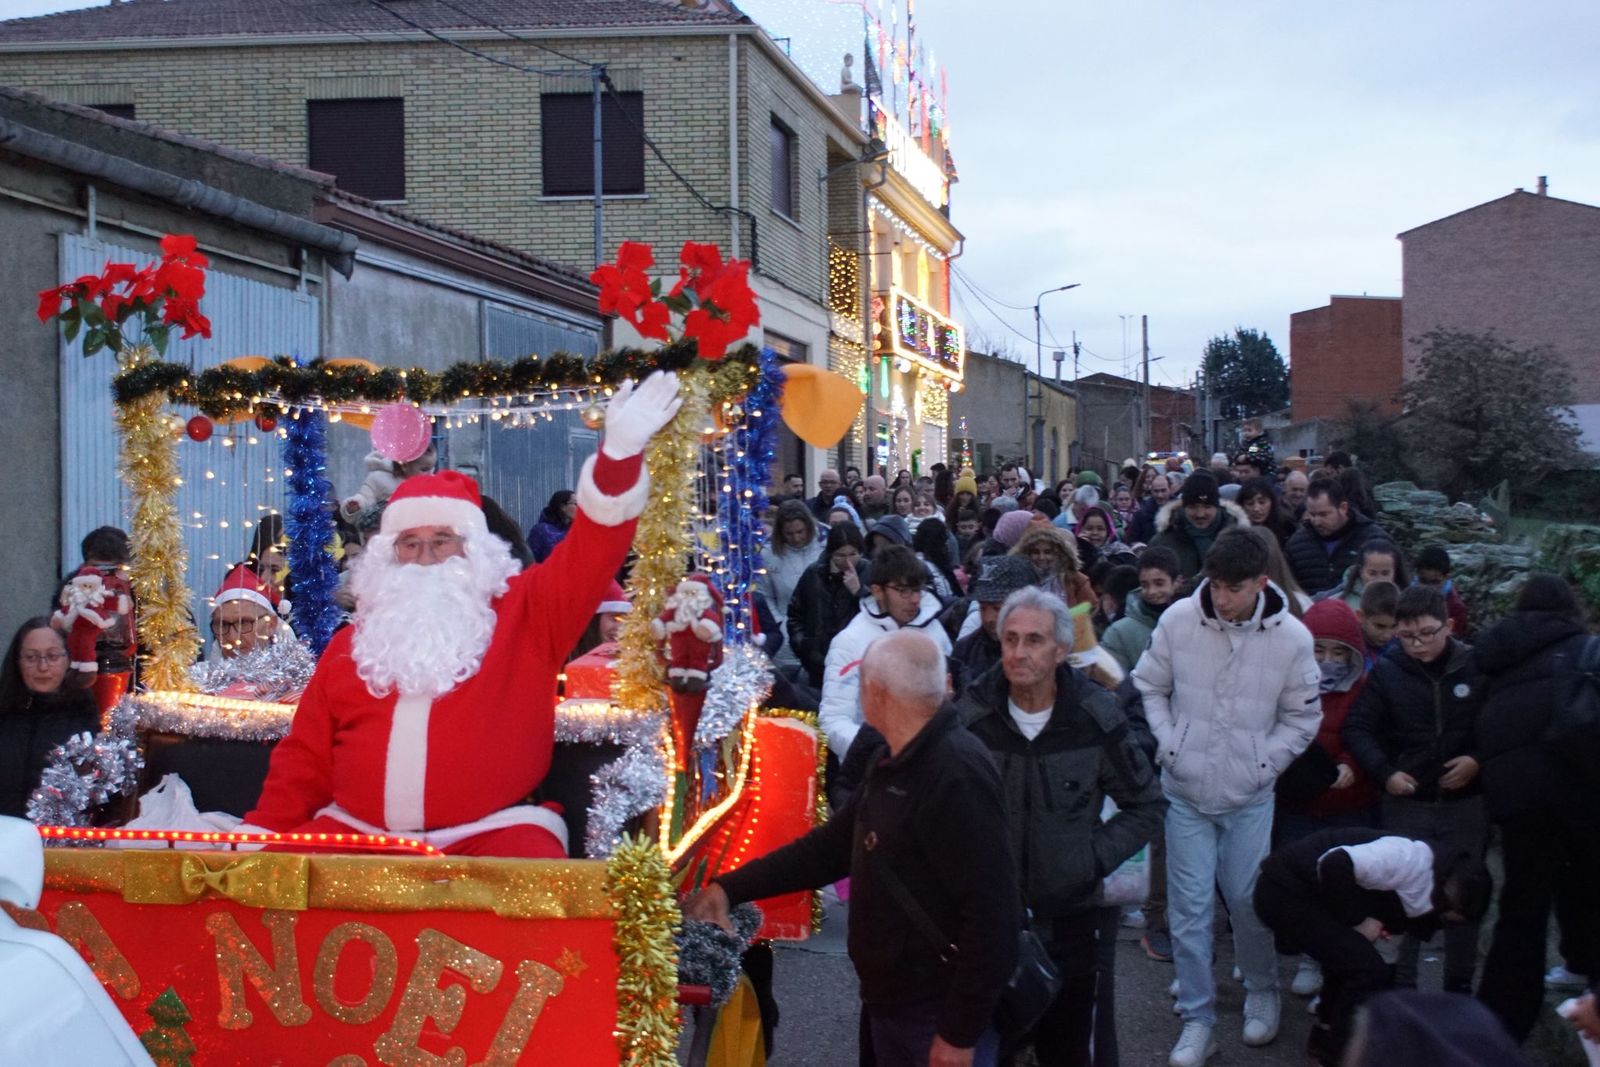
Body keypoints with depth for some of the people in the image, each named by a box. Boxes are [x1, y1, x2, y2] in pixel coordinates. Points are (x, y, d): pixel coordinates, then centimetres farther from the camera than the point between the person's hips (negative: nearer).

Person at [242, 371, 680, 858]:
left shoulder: (523, 614, 9)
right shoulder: (351, 644, 18)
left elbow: (592, 549, -1)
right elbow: (304, 759, 20)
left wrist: (620, 453, -15)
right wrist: (261, 832, 7)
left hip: (490, 832, -3)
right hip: (356, 832, 3)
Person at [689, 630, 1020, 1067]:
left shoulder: (956, 774, -23)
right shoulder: (891, 763, 9)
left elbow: (993, 914, -25)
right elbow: (832, 845, 16)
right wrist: (731, 887, 9)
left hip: (941, 1014, -9)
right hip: (889, 1001, 9)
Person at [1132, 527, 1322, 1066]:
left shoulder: (1291, 637, -12)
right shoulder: (1178, 619, -10)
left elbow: (1302, 716, 0)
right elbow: (1150, 687, 5)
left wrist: (1264, 764, -7)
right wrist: (1169, 745, -4)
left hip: (1249, 798, -1)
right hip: (1186, 790, 1)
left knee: (1248, 901, 8)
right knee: (1189, 908, 3)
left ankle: (1262, 992, 36)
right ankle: (1198, 1018, 17)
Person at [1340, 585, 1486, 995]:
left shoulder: (1477, 668, -6)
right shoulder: (1387, 673, -4)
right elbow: (1357, 728, -3)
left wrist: (1478, 762, -13)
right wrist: (1386, 773, -14)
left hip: (1465, 802, 0)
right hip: (1406, 803, 0)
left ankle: (1459, 986, 23)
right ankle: (1400, 986, 14)